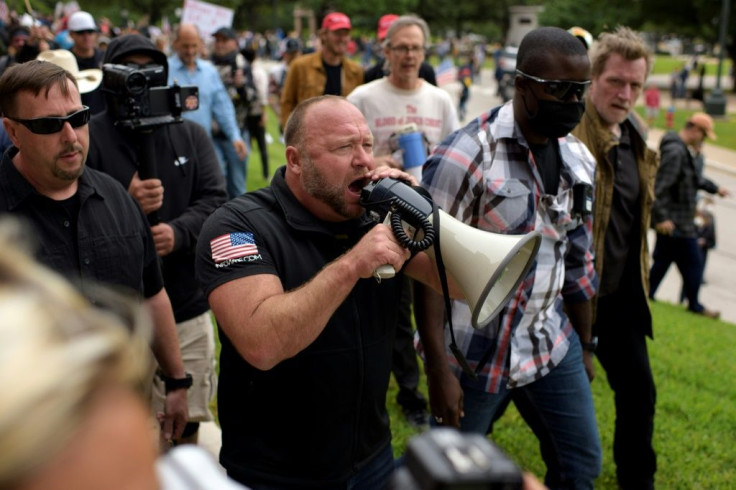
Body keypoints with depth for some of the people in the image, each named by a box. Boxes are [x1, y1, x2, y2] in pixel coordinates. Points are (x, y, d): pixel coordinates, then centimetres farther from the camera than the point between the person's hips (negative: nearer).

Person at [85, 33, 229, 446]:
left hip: (188, 307, 3)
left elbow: (216, 200, 0)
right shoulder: (90, 137, -5)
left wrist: (178, 232, -19)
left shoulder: (191, 135, 8)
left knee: (187, 425, 14)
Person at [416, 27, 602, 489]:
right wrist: (439, 370, -19)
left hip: (553, 345, 6)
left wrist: (584, 345, 16)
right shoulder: (464, 157, -19)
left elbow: (579, 260, 12)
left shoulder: (579, 160, 3)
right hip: (475, 353, -6)